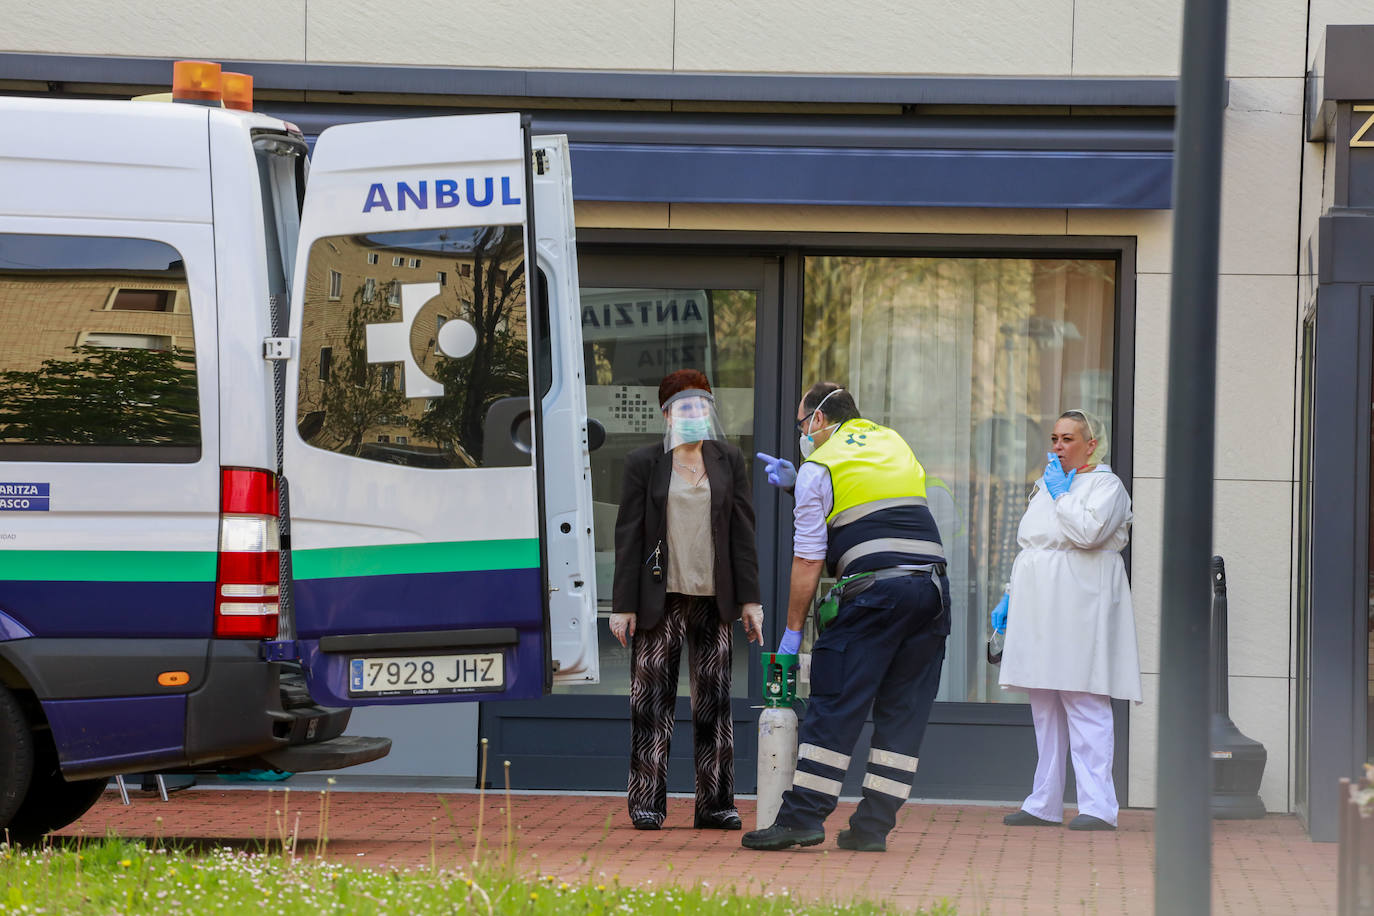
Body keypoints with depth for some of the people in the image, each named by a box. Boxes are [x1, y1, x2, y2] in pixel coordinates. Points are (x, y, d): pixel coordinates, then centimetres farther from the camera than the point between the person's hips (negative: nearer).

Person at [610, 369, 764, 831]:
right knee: (652, 701, -1)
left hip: (714, 599, 2)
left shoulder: (728, 461, 9)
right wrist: (623, 605, -4)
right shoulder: (643, 463, 1)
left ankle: (715, 804, 8)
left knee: (715, 699, 3)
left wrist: (749, 599, 3)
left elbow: (743, 531, 8)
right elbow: (628, 536, 0)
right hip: (660, 599, -2)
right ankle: (647, 803, 3)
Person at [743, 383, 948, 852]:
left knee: (835, 707, -4)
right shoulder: (893, 444, 24)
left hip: (876, 589, -6)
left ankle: (802, 817, -8)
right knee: (902, 713, 6)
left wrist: (793, 629, 9)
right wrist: (797, 481, 41)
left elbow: (808, 559, 2)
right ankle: (872, 826, 5)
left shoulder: (818, 468, 4)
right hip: (933, 589, 6)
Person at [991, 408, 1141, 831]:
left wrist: (1061, 492, -9)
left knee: (1084, 705, -13)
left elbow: (1088, 533, -20)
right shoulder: (1047, 485, 23)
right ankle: (1044, 805, 13)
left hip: (1080, 607, -8)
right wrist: (1010, 597, 20)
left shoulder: (1106, 485, -3)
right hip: (1041, 611, 9)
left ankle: (1098, 807, -15)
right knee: (1044, 710, 9)